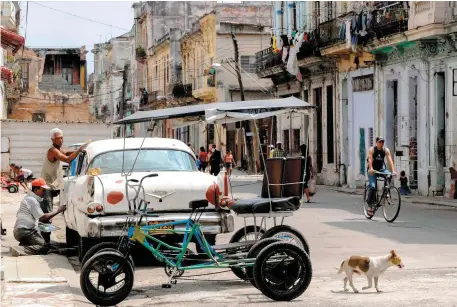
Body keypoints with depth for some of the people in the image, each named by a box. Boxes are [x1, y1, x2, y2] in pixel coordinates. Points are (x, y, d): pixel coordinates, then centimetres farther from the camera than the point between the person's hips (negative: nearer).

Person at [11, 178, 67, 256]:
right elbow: (42, 218, -15)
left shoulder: (29, 198, 19)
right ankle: (19, 250, -29)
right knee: (45, 247, -16)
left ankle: (23, 245, 3)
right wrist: (58, 211, -12)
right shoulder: (32, 200, -12)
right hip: (25, 231, -10)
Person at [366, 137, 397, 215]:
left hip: (381, 169, 3)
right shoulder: (372, 149, -13)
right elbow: (370, 159, -28)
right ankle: (370, 205, -6)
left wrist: (393, 171, -30)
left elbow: (390, 160, -16)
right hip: (373, 170, -3)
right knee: (372, 187, -18)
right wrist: (371, 169, -46)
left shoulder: (386, 150, -7)